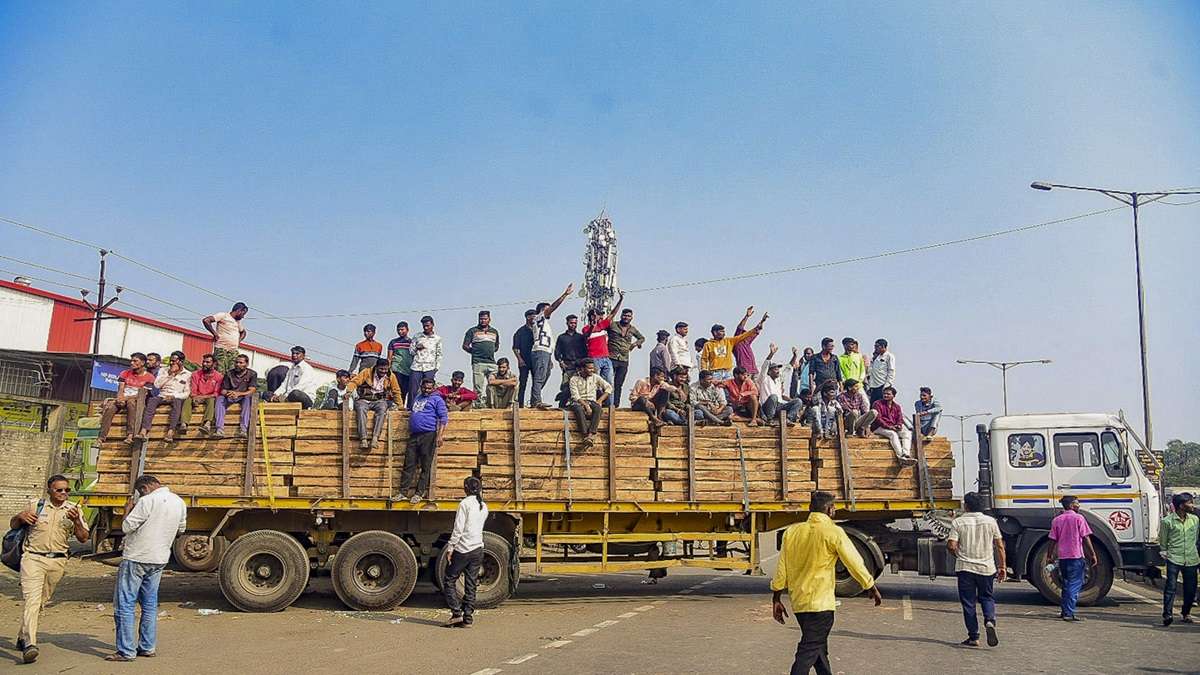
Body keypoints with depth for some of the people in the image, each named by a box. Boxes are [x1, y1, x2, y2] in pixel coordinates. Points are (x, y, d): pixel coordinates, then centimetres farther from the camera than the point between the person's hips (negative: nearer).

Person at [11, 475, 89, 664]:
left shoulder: (73, 510, 8)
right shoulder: (35, 505, 5)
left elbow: (83, 538, 2)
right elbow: (13, 525, 16)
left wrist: (76, 521, -15)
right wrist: (21, 517, -7)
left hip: (57, 562, 3)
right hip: (33, 558, -3)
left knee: (41, 602, 10)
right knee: (32, 600, -16)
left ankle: (22, 637, 29)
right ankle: (30, 644, -23)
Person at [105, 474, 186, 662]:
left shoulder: (148, 501, -17)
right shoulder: (179, 502, 6)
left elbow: (126, 527, -15)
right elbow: (181, 529, 18)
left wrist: (128, 510, 0)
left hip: (136, 559, -7)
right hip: (159, 559, 7)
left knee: (125, 605, 0)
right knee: (150, 604, 16)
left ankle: (126, 651, 0)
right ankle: (148, 647, 19)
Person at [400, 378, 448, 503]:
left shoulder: (437, 399, 3)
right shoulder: (417, 397, 23)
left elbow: (443, 418, -4)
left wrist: (440, 435, -14)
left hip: (428, 435, -6)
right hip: (413, 435, 6)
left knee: (425, 467, -2)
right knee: (408, 465, 3)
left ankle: (419, 493, 2)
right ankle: (403, 492, 5)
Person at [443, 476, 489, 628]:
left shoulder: (465, 503, -11)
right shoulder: (484, 507, 10)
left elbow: (458, 529, -14)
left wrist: (450, 547, -10)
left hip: (463, 549, -6)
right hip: (478, 549, 7)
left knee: (449, 581, 6)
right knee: (471, 585, 10)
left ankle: (456, 614, -1)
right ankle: (468, 618, 9)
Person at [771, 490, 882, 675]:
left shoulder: (791, 532, 5)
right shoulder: (833, 532, -11)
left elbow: (781, 569, 6)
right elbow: (854, 563, -8)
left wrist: (776, 599, 12)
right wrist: (872, 588, 6)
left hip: (798, 601, 6)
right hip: (820, 603, -6)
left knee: (819, 648, 21)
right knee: (809, 652, -4)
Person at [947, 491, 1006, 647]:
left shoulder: (958, 522, -6)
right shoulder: (990, 521, 1)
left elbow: (951, 546, -12)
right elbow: (1000, 546, 2)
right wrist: (1002, 567, 9)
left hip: (965, 568, -2)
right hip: (986, 567, 2)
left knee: (968, 602, 6)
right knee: (986, 597, 18)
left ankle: (973, 637, 7)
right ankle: (990, 621, -10)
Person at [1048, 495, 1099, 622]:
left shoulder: (1057, 520, 7)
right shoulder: (1078, 518, -5)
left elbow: (1053, 540, 7)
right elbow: (1086, 538, -7)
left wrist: (1049, 555, 15)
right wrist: (1093, 554, -3)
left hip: (1062, 556, 5)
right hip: (1076, 556, -5)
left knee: (1066, 584, 17)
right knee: (1075, 585, -3)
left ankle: (1065, 611, 21)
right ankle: (1069, 613, -10)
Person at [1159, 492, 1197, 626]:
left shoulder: (1195, 519, 7)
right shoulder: (1167, 521, -6)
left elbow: (1196, 538, 19)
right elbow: (1163, 541, 6)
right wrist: (1164, 553, 6)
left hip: (1192, 559, 4)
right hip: (1174, 559, -4)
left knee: (1190, 588, 9)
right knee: (1170, 586, -10)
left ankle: (1186, 613, 26)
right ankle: (1167, 614, -11)